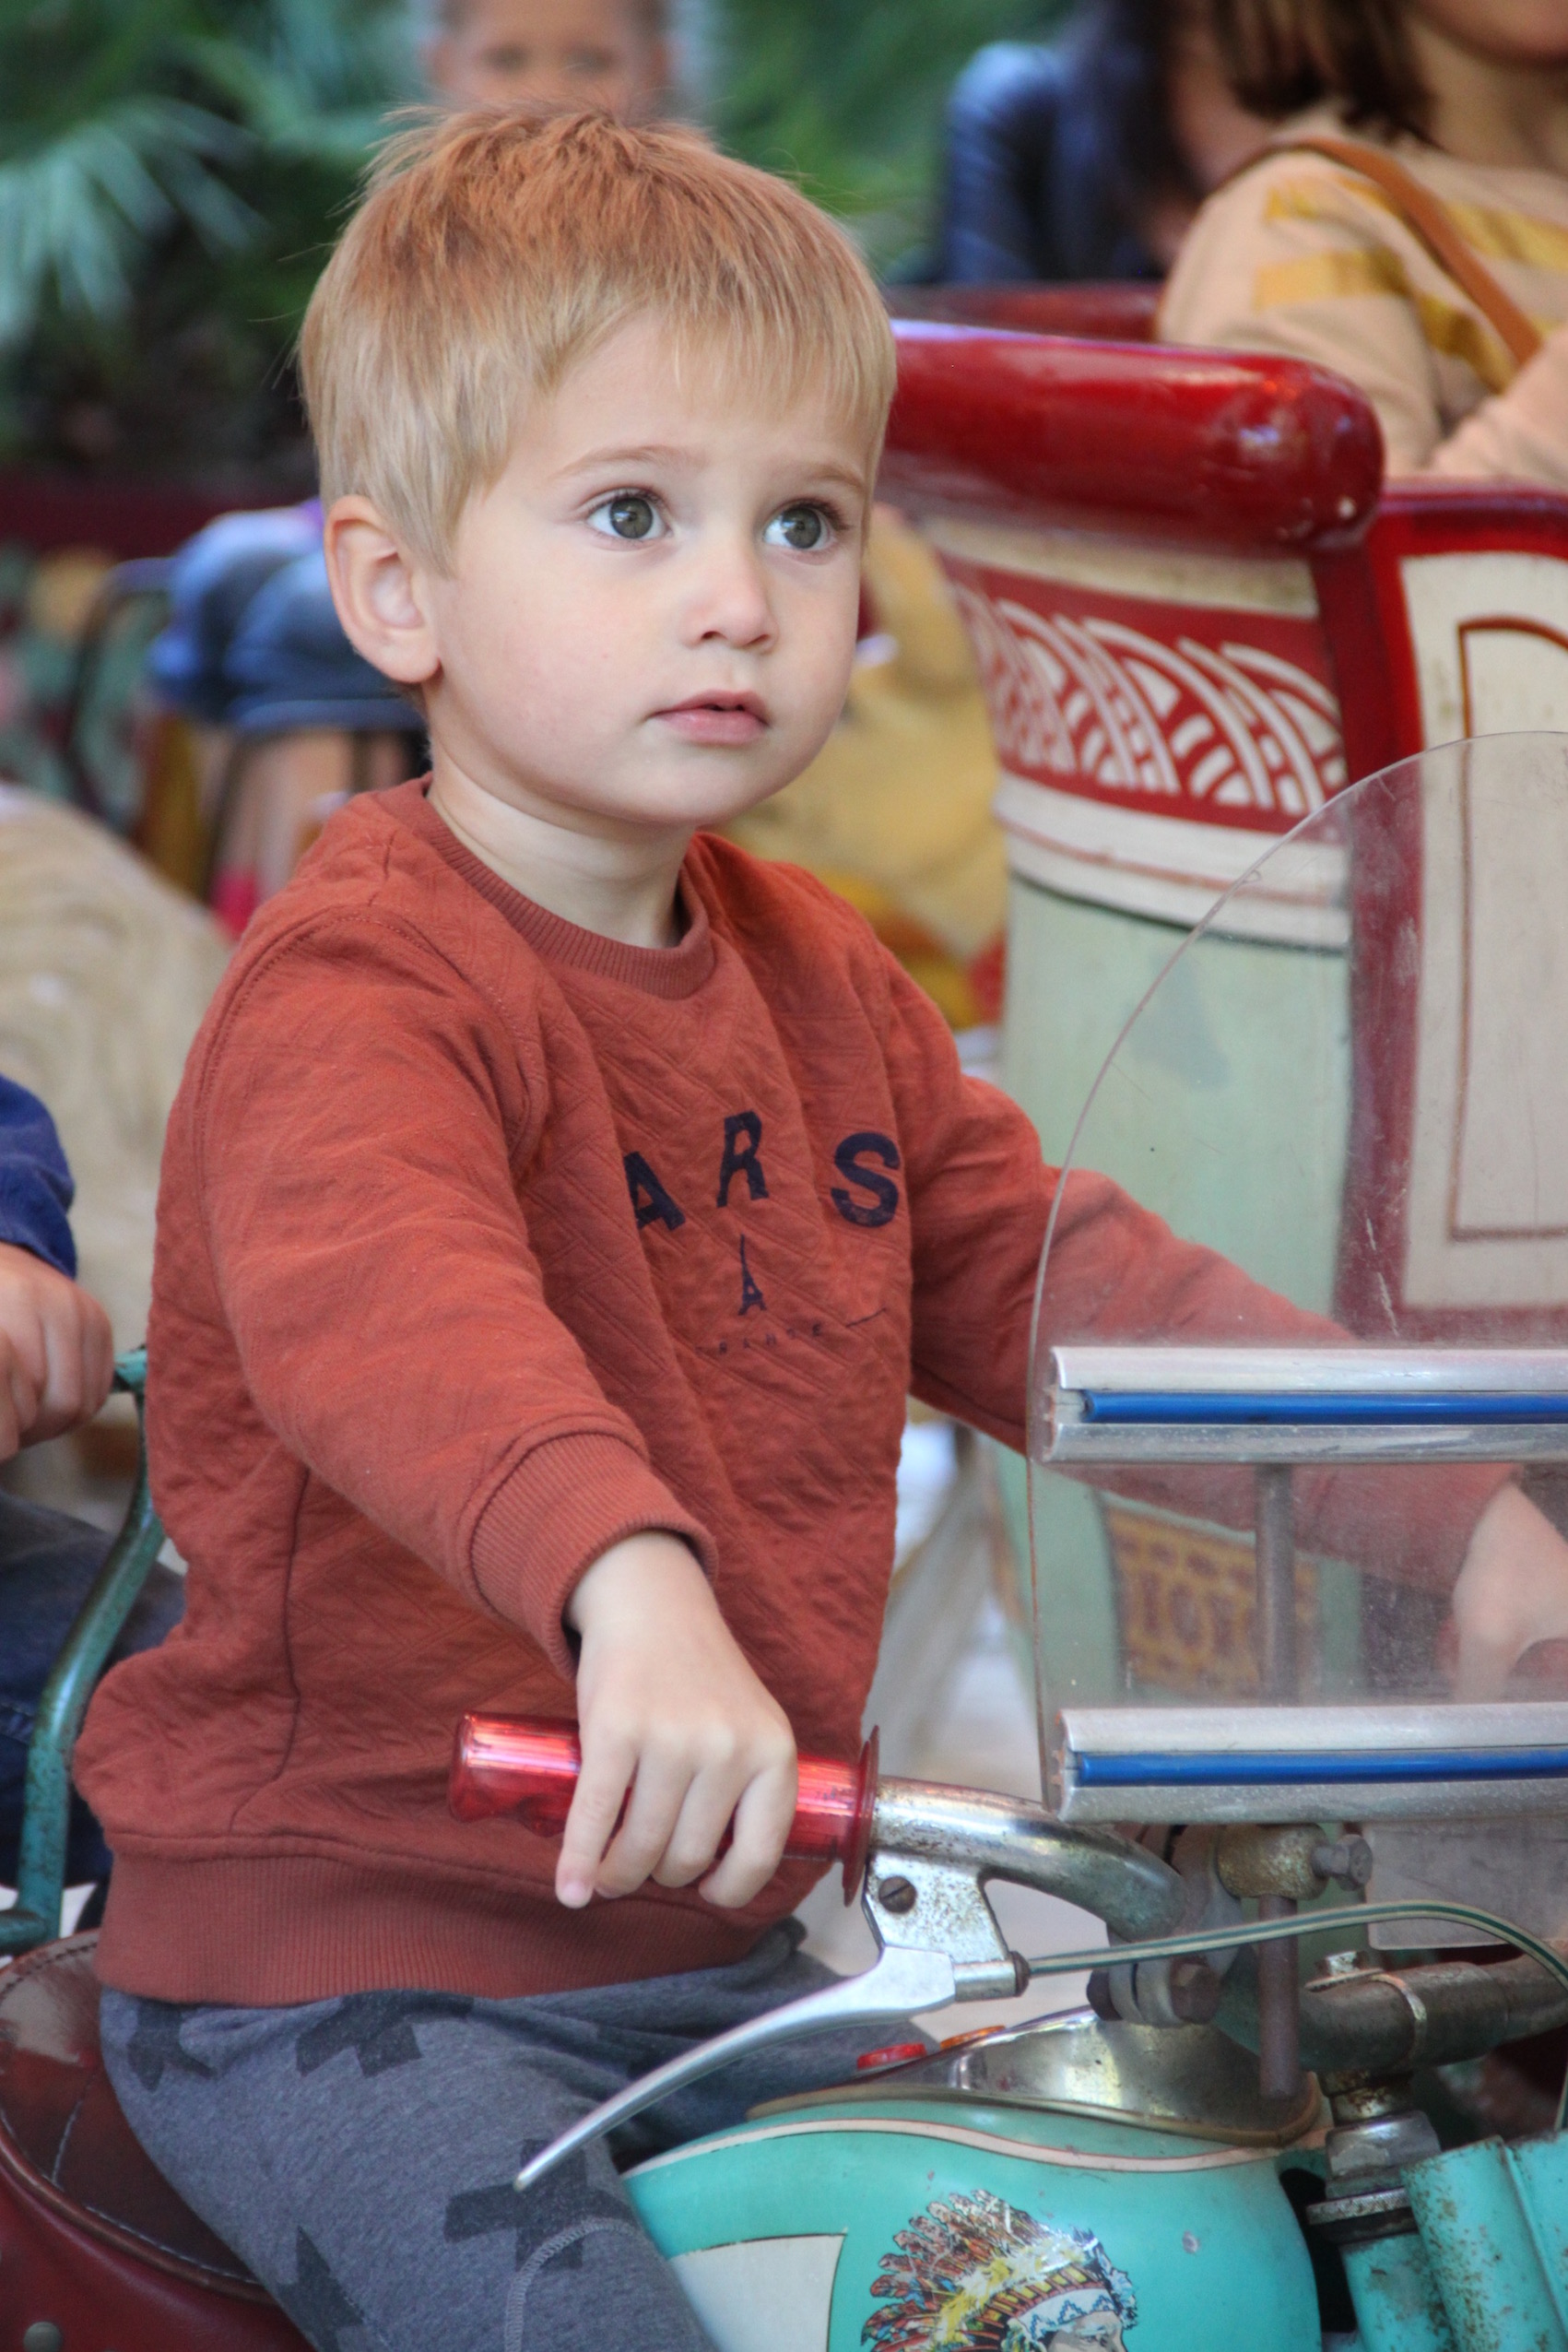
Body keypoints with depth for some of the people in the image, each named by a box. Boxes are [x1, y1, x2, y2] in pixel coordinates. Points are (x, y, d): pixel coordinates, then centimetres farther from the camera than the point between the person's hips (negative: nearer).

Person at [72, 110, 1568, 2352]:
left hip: (721, 1949, 8)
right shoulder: (365, 984, -20)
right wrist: (633, 1582, -61)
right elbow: (374, 1304, -41)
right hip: (340, 1979, -8)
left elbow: (1058, 1283, 16)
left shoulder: (821, 981, 9)